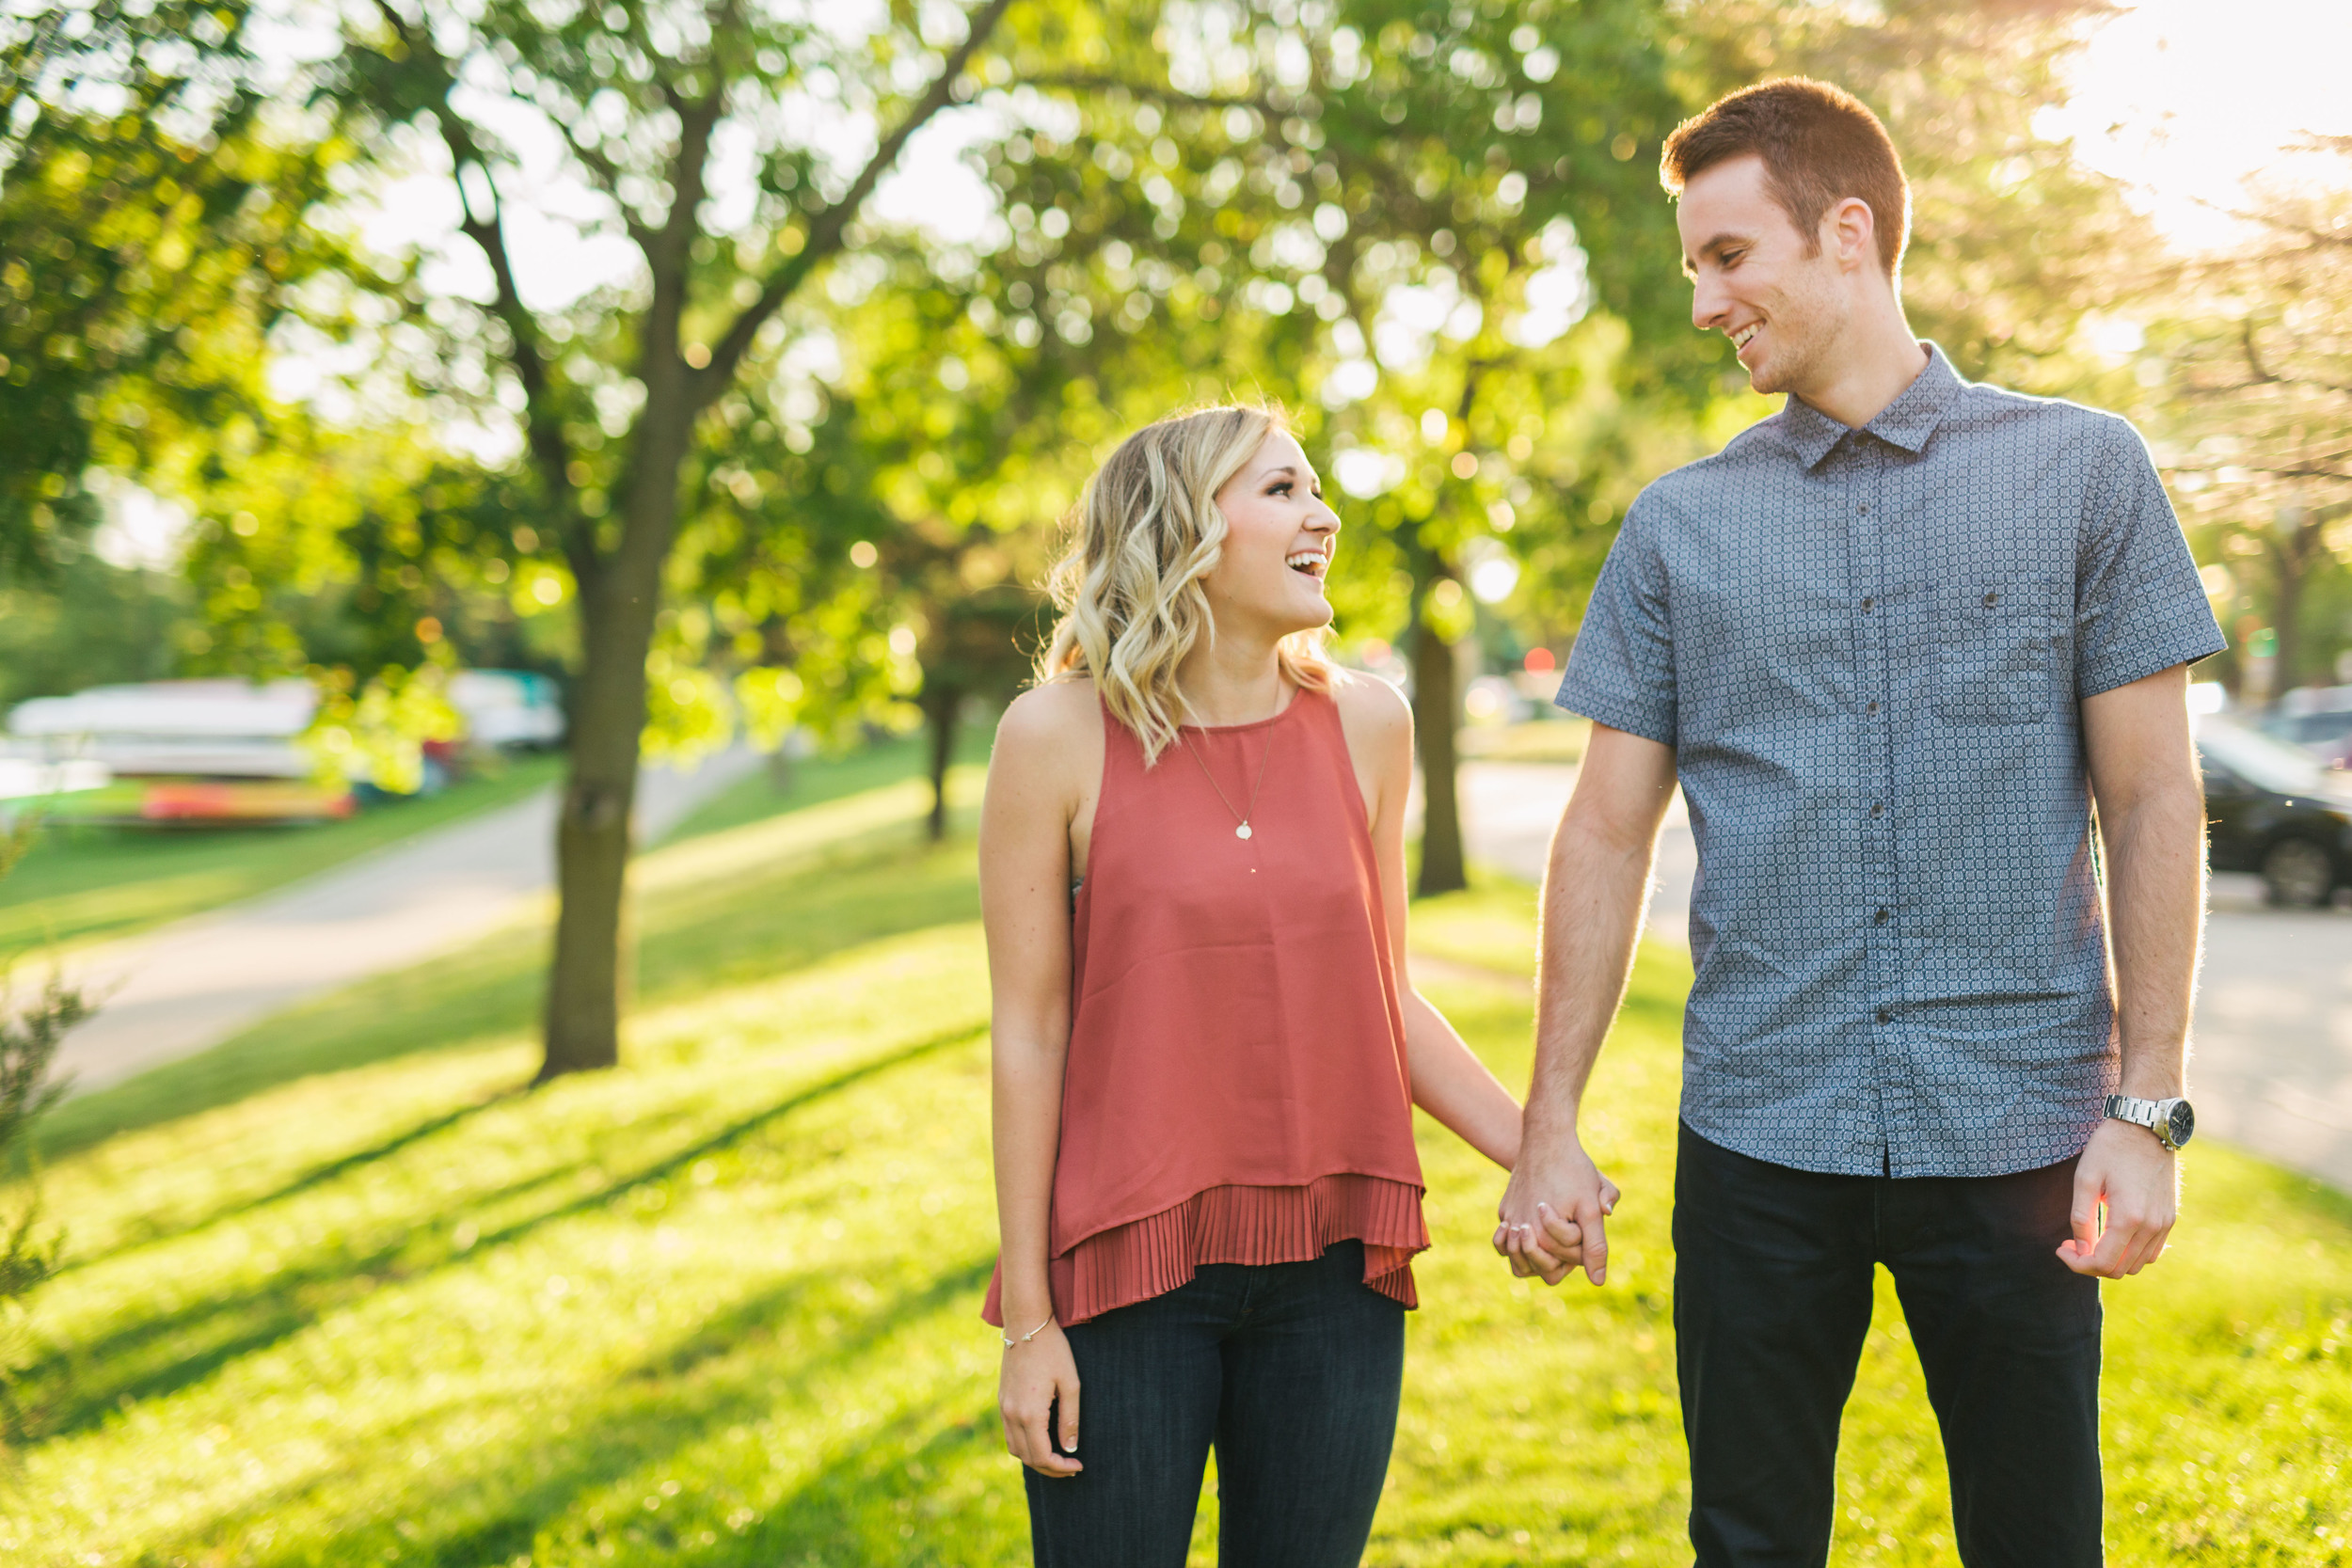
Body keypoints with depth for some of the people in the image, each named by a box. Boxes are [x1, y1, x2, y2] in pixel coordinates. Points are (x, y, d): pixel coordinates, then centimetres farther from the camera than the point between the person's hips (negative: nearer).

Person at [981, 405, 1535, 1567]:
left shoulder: (1364, 726, 4)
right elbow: (1028, 1033, -4)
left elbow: (1383, 1002, 10)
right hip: (1128, 1270, -3)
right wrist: (1026, 1318, -4)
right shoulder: (1058, 738, -6)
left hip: (1331, 1265, 3)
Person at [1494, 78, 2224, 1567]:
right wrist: (1550, 1129, 3)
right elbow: (1608, 834, 7)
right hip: (1758, 1138, 2)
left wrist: (2147, 1109, -6)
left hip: (2017, 1127, -1)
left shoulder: (2082, 471, 2)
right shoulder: (1681, 524, 7)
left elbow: (2153, 801, 0)